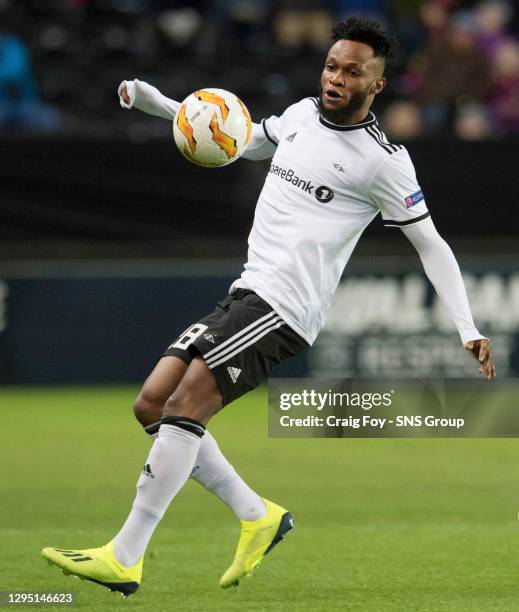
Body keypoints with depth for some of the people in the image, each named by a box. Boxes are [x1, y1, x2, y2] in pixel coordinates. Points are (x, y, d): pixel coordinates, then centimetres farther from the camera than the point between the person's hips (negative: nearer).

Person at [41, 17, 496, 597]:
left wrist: (467, 330, -8)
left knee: (183, 406, -19)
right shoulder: (302, 113, 13)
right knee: (152, 405, 1)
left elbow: (431, 245, -1)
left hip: (284, 308, -8)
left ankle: (123, 559, -17)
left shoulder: (383, 161, -7)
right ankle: (258, 517, 11)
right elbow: (246, 141, 32)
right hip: (244, 292, 8)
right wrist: (157, 103, 25)